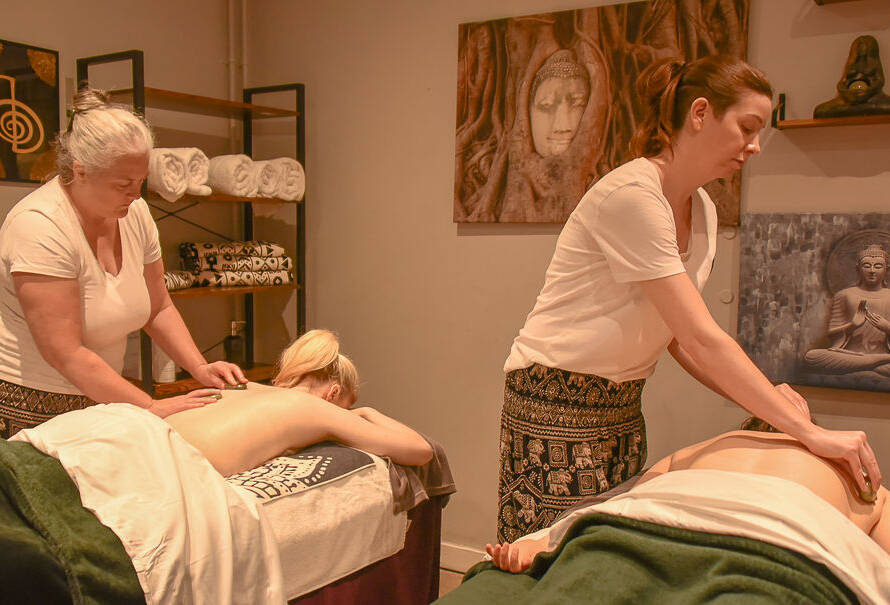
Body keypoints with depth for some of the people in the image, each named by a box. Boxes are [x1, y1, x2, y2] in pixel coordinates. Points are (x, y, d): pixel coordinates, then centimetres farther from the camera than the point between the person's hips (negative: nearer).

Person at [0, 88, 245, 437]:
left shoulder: (134, 212, 0)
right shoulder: (39, 227, -22)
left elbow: (159, 310, 9)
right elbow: (66, 354, -23)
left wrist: (200, 368, -5)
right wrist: (152, 408, -23)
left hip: (97, 401, 6)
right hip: (28, 413, -6)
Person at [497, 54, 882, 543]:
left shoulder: (702, 211, 9)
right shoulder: (632, 194, -19)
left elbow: (678, 336, 7)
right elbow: (702, 337, -22)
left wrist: (759, 399, -6)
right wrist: (810, 432, -19)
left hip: (622, 405, 8)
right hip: (559, 405, -8)